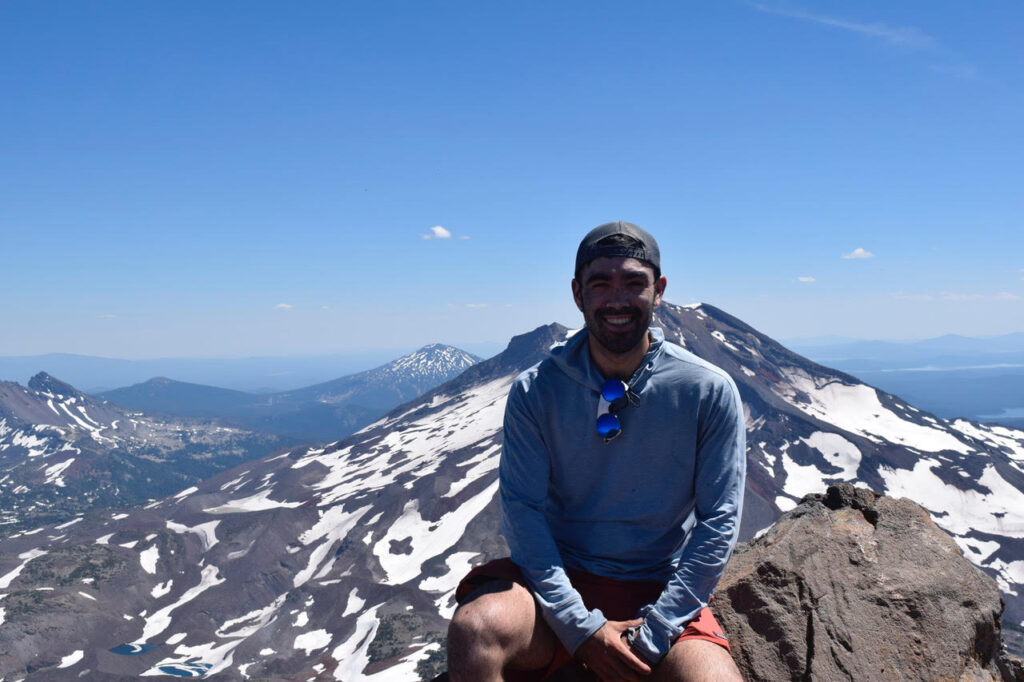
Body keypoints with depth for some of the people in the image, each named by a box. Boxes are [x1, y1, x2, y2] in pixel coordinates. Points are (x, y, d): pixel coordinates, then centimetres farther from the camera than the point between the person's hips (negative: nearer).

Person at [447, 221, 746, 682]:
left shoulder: (710, 393, -5)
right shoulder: (535, 390, -4)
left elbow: (718, 521, -5)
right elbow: (522, 507, -8)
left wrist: (652, 636, -11)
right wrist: (580, 626, -16)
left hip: (659, 592, 0)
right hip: (558, 579, 0)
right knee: (475, 628, -30)